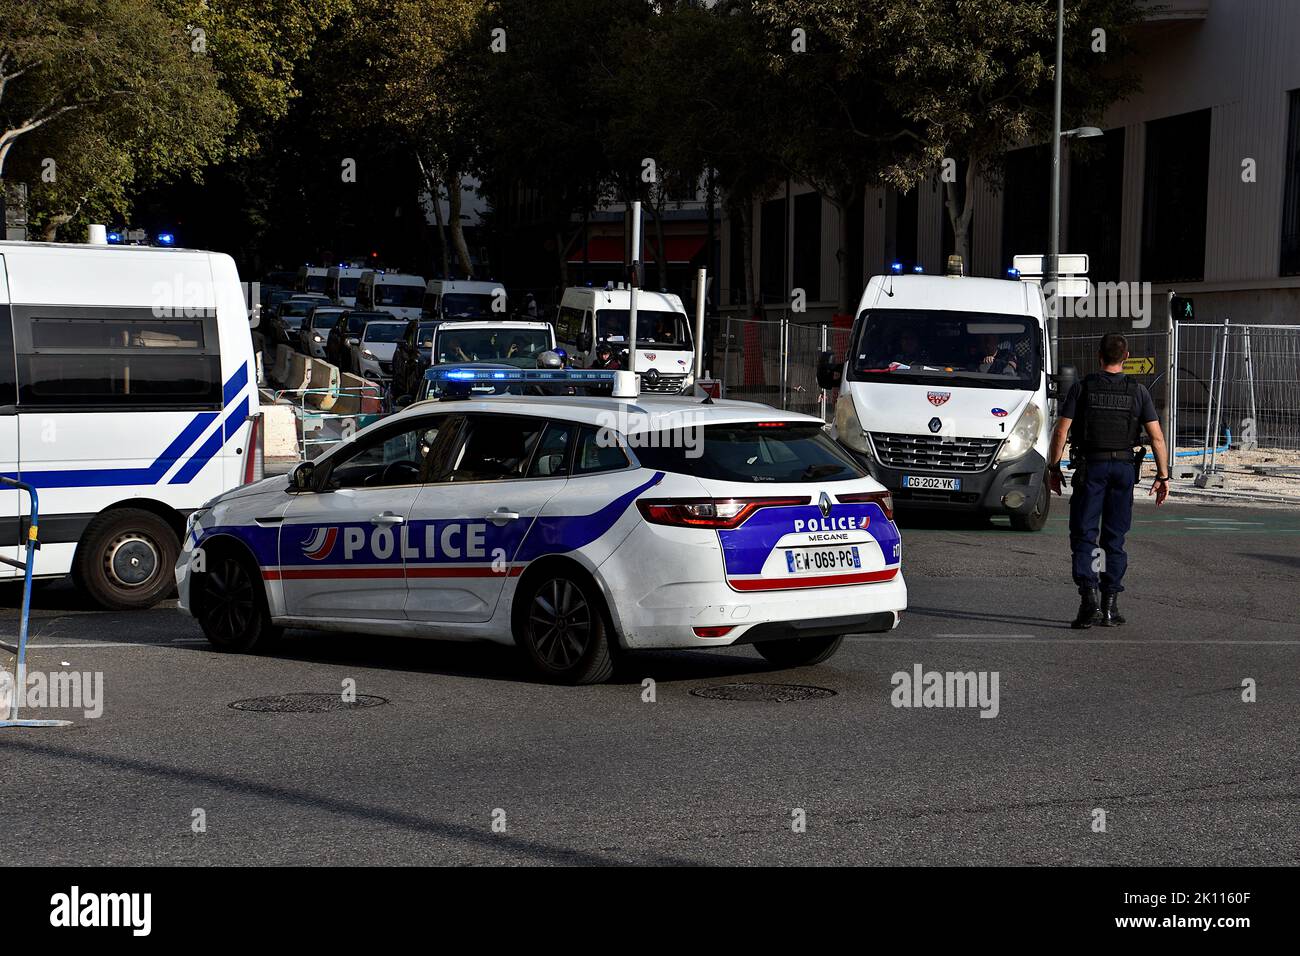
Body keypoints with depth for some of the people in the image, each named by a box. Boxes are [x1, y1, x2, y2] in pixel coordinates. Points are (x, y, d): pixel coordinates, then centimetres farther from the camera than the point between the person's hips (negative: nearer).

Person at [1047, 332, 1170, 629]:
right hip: (1124, 468, 2)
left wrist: (1053, 467, 4)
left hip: (1090, 467, -2)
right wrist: (1163, 475, 5)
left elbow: (1061, 431, -6)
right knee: (1115, 539, 9)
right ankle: (1110, 607, 8)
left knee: (1083, 536, 1)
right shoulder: (1138, 392, 2)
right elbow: (1157, 437, -1)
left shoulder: (1083, 387, -3)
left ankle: (1089, 598, -15)